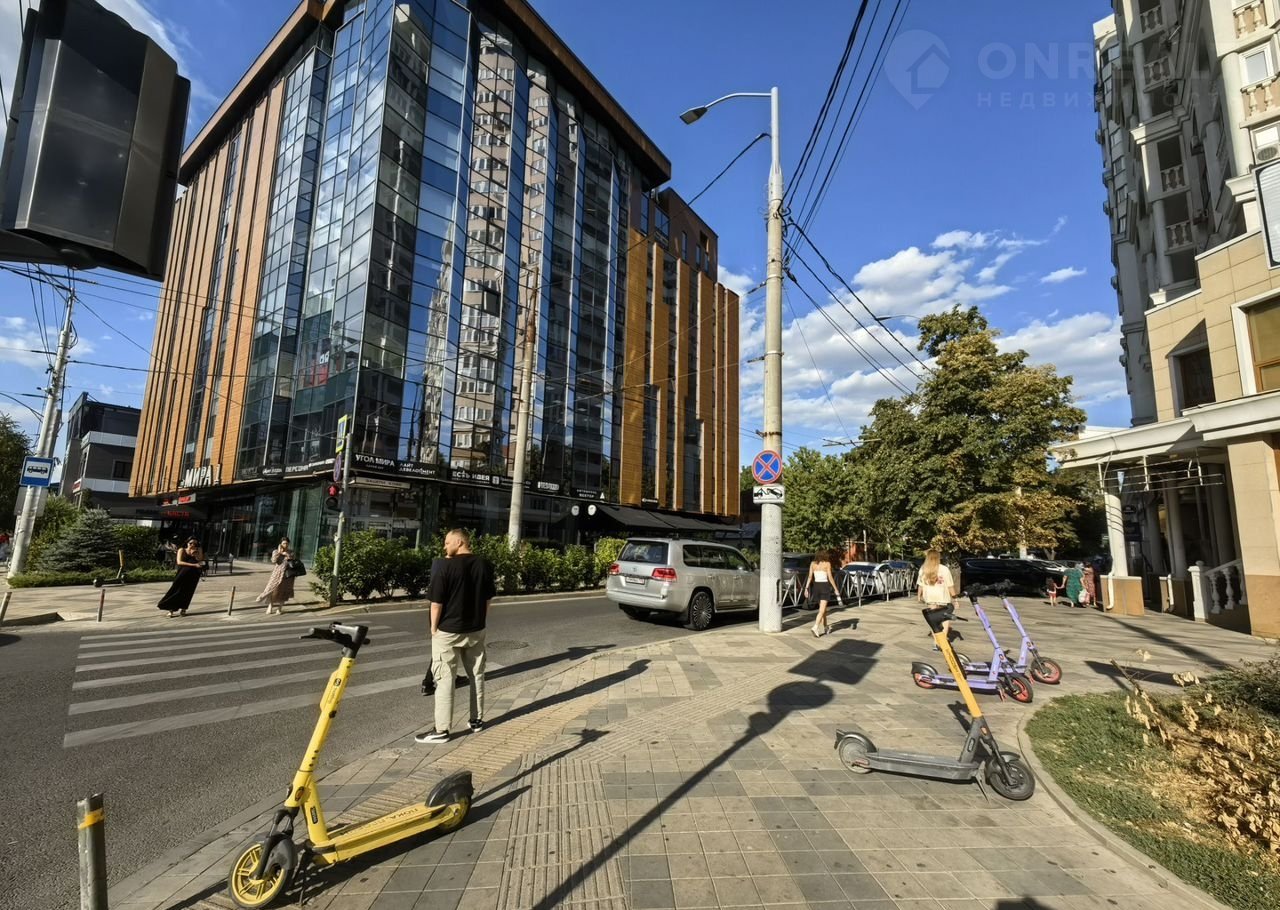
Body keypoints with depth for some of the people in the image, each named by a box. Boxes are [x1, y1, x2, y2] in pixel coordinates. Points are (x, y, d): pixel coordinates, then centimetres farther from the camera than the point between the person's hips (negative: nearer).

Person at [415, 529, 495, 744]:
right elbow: (488, 599, 7)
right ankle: (477, 720, 26)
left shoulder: (446, 566, -16)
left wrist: (434, 628, -1)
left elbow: (436, 602, -15)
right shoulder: (484, 565, 0)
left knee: (445, 680, 3)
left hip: (448, 631, -5)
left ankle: (441, 730, 8)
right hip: (476, 630, 5)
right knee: (476, 675, 15)